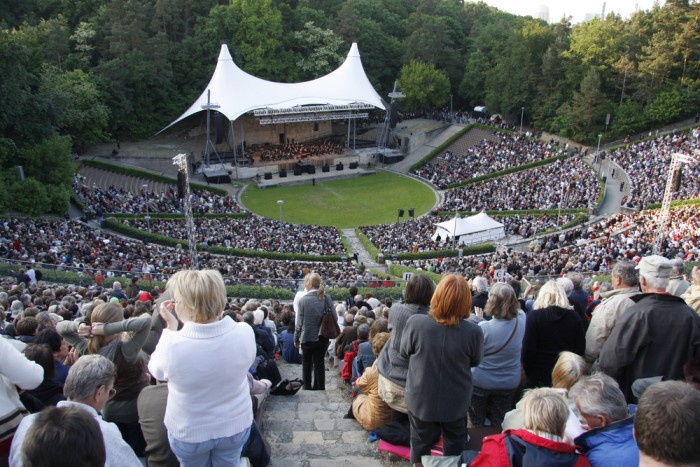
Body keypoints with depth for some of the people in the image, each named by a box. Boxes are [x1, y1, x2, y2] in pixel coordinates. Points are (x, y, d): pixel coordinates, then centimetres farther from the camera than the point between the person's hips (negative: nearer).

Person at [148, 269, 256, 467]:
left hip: (187, 432, -1)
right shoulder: (244, 333, -26)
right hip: (235, 425, 1)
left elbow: (156, 371, -8)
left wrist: (170, 326, -5)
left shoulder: (172, 345, -32)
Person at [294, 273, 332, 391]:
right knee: (319, 363, 13)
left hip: (307, 338, -2)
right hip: (323, 337, 2)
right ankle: (320, 388, 18)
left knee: (307, 363, 17)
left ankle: (307, 387, 27)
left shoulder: (303, 299, -14)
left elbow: (299, 322, -10)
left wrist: (296, 339, 3)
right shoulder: (327, 298, -6)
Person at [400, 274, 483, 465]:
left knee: (421, 443, 24)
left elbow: (404, 352, -7)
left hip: (421, 398, 0)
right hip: (456, 400, 1)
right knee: (455, 445, 27)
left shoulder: (415, 323, -28)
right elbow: (474, 362, -5)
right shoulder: (474, 331, -26)